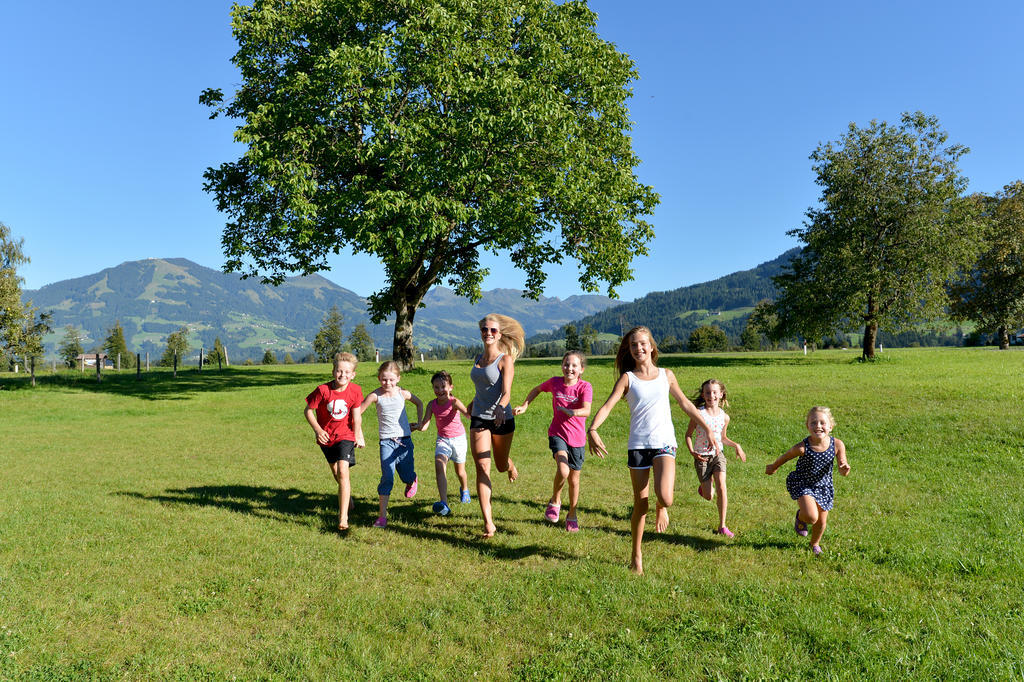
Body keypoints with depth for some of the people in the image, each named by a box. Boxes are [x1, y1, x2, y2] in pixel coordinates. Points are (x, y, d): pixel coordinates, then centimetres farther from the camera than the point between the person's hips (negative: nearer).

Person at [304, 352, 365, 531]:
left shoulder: (355, 390, -15)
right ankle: (347, 498, 51)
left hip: (345, 436, -2)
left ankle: (343, 517, -15)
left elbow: (356, 416, -9)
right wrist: (317, 430, -18)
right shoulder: (323, 390, -18)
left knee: (343, 472, -18)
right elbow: (308, 410, -8)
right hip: (326, 437, 2)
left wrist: (358, 436, -12)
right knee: (336, 474, 19)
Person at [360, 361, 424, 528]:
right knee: (387, 478, -12)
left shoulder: (403, 393, -2)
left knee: (407, 477, 9)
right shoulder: (375, 395, -7)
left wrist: (419, 423, 14)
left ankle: (412, 481, 48)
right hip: (386, 441, -1)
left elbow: (419, 403, 17)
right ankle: (382, 516, -6)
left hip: (404, 439, 2)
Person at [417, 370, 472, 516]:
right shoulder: (432, 404, -7)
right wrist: (417, 426, -28)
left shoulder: (454, 401, -20)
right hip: (442, 439, 2)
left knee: (460, 471, 14)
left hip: (458, 438, -2)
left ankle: (464, 489, 50)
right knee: (439, 464, -24)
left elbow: (467, 413, -38)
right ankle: (444, 504, -29)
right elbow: (424, 426, -7)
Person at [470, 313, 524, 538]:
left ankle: (510, 465, 56)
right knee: (482, 467, -9)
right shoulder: (478, 359, 8)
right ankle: (488, 522, -8)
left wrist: (500, 407, -41)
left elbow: (506, 392, -22)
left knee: (501, 465, 16)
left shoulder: (505, 359, -10)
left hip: (502, 418, -4)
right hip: (479, 418, 4)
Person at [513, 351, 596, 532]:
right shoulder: (554, 382, -4)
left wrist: (572, 412, -48)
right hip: (557, 433, 0)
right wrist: (524, 406, 7)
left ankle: (572, 515, 35)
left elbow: (586, 411, -27)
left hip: (576, 438, 0)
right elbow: (537, 390, 17)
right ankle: (555, 501, 4)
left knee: (574, 479, 12)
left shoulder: (585, 387, -12)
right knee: (563, 471, -25)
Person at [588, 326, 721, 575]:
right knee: (640, 504, 5)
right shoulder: (627, 378, 2)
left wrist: (708, 428, 18)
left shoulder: (666, 375, 9)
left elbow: (685, 403, 19)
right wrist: (592, 429, -27)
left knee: (665, 497, -20)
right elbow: (608, 405, -10)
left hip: (664, 443, 1)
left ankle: (662, 508, 19)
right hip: (638, 445, 0)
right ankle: (636, 556, 24)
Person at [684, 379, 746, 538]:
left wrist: (736, 445, 1)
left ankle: (722, 526, -3)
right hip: (702, 457, -2)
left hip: (718, 455, 2)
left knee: (721, 487, -16)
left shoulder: (724, 417, 0)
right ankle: (704, 485, 41)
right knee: (708, 497, 2)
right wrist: (692, 452, -18)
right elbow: (688, 435, -4)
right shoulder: (698, 413, -13)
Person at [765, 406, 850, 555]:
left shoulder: (837, 445, -20)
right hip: (801, 483, -3)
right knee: (811, 517, -24)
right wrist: (773, 467, 9)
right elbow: (786, 456, -7)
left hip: (823, 485, 4)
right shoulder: (802, 447, -28)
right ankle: (800, 517, 15)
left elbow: (843, 472, -10)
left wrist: (845, 468, -34)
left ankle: (815, 544, 49)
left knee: (821, 522, 16)